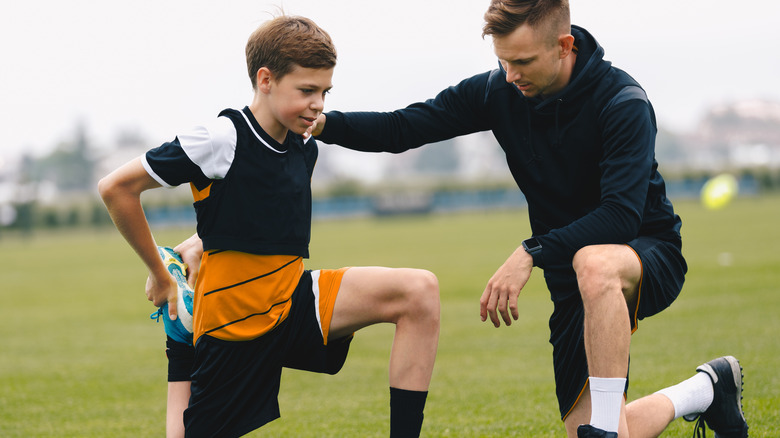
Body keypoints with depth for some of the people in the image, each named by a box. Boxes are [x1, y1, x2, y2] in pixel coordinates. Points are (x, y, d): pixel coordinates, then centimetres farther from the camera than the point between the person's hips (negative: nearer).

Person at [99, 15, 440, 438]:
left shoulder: (303, 148, 7)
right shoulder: (222, 140, -14)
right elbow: (116, 187, -9)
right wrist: (160, 276, -1)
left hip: (293, 304, 6)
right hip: (234, 321, -6)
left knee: (418, 291, -12)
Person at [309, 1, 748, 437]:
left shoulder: (623, 103, -22)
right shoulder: (499, 91, -5)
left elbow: (621, 216, -32)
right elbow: (403, 128, -5)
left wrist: (530, 254, -40)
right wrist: (325, 123, -22)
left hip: (650, 254, -6)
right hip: (571, 272, 6)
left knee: (594, 263, -42)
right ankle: (707, 389, 25)